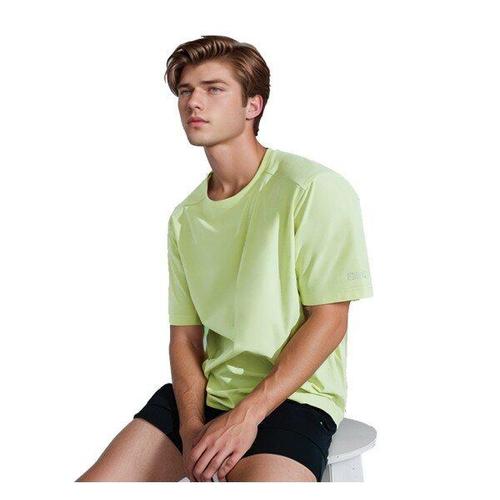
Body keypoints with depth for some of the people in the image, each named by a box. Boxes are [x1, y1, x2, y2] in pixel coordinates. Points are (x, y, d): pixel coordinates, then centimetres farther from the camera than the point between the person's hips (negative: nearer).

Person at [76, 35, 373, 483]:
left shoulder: (313, 188, -8)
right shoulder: (185, 218, 11)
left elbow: (329, 320, -11)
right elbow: (184, 335, 8)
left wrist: (247, 414, -16)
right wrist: (192, 425, -9)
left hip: (291, 397, -5)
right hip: (205, 392, 5)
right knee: (92, 485, -8)